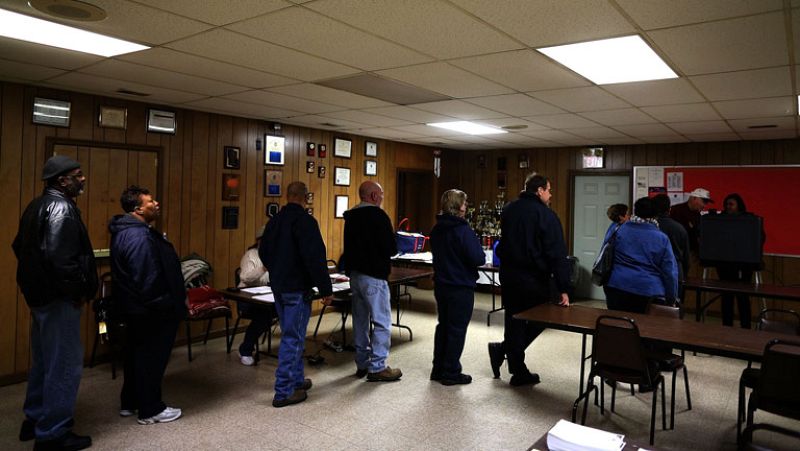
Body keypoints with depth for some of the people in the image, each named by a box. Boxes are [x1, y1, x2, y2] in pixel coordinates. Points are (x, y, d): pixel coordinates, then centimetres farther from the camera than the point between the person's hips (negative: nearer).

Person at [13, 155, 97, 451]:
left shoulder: (39, 205, 14)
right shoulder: (61, 207, -17)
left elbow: (20, 246, 21)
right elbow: (61, 257, -27)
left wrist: (36, 282, 21)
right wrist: (77, 292, -18)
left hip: (41, 293, 10)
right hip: (58, 297, -10)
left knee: (44, 360, 21)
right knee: (64, 364, -2)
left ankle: (35, 420, 34)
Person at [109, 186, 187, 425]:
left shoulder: (129, 230, 10)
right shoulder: (139, 237, -25)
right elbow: (147, 280, -28)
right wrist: (166, 306, -19)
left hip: (136, 308, 11)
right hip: (151, 312, -11)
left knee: (137, 354, 21)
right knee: (151, 357, 2)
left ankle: (129, 403, 35)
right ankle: (150, 410, 15)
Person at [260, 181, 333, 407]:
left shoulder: (275, 220, 9)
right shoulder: (305, 220, -16)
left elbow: (263, 252, 20)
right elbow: (315, 257, -22)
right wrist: (326, 288, -16)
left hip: (278, 287, 8)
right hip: (298, 288, -8)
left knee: (290, 335, 19)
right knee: (293, 338, -2)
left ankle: (296, 379, 30)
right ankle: (284, 392, 3)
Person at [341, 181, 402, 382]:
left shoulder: (351, 217, 11)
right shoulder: (378, 215, -14)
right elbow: (391, 248, -17)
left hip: (354, 273, 8)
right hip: (374, 276, -8)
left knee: (360, 320, 15)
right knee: (382, 322, -1)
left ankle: (362, 363, 24)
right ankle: (377, 367, 1)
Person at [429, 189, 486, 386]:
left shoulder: (436, 229, 4)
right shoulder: (463, 230, -19)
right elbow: (478, 259, -21)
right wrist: (481, 254, -1)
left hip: (441, 285, 7)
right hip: (461, 287, -7)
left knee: (443, 326, 17)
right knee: (457, 329, 3)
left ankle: (438, 369, 25)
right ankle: (450, 373, 11)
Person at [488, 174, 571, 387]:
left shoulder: (508, 210, 9)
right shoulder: (545, 215, -12)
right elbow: (557, 254, -15)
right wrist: (563, 289, -14)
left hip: (508, 275, 6)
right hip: (534, 279, -6)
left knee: (514, 320, 12)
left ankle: (519, 372, 13)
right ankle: (503, 349, 1)